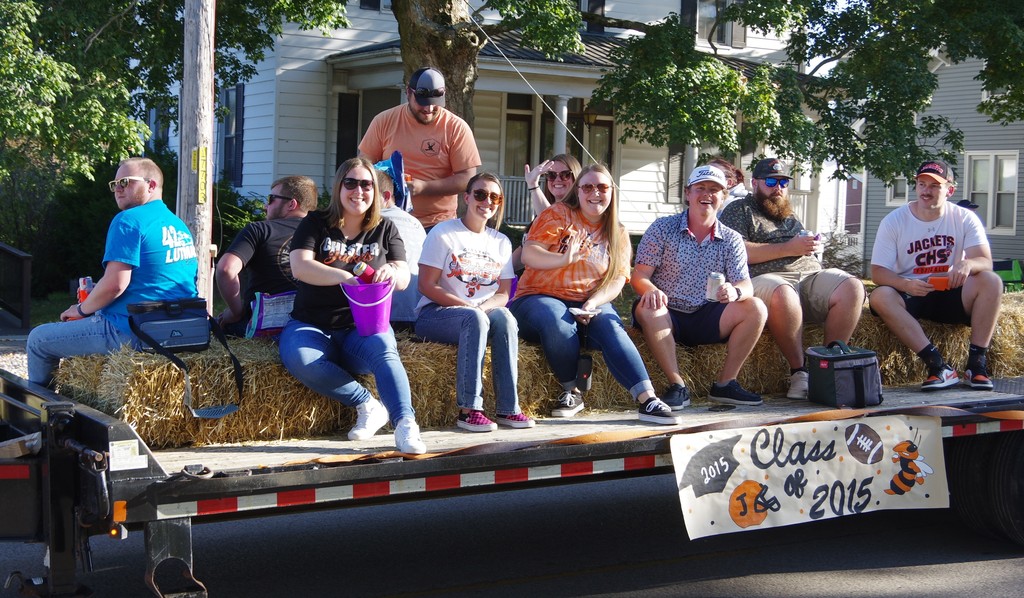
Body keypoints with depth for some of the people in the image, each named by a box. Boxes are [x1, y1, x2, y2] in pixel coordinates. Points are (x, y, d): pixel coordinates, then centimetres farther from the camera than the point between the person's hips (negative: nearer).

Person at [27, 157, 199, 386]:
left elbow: (114, 284, -22)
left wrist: (82, 309, -4)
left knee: (38, 339, 8)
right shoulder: (180, 226, 13)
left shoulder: (129, 220, -13)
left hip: (131, 333, -9)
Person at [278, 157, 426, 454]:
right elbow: (300, 267, -11)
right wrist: (343, 277, -29)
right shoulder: (315, 224, 6)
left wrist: (391, 272, -25)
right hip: (312, 325, 0)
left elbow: (404, 279, 2)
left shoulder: (385, 229, 12)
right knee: (299, 360, -35)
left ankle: (405, 425, -42)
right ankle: (368, 405, -20)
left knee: (384, 350, -36)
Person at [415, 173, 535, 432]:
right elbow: (427, 286, -8)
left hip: (484, 312, 4)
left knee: (505, 317, -31)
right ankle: (468, 410, -38)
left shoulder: (501, 242, 14)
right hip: (436, 313, -4)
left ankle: (508, 408, -31)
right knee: (474, 318, -37)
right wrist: (467, 306, -20)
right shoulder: (443, 234, -1)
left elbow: (503, 294, 8)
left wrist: (484, 306, -16)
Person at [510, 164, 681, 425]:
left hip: (591, 305, 3)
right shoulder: (559, 214, 5)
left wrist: (592, 304, -16)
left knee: (611, 327, -31)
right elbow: (528, 254, -6)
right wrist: (564, 259, -26)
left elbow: (617, 280, 4)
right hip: (540, 299, -2)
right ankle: (570, 391, -15)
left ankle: (648, 400, -37)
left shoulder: (618, 234, 14)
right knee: (559, 323, -37)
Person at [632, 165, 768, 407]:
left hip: (706, 319, 3)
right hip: (668, 317, -3)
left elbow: (746, 285, -4)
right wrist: (650, 290, -33)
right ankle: (677, 386, -27)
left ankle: (725, 383, -11)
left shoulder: (731, 240, 6)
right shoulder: (662, 229, -1)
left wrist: (735, 292, -30)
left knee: (756, 308, -19)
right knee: (647, 309, -36)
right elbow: (639, 276, -8)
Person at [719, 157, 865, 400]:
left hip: (810, 275, 6)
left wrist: (814, 247, 11)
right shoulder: (740, 210, 12)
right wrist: (789, 248, -7)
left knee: (852, 288, -23)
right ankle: (799, 371, -27)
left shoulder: (791, 216, 33)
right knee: (783, 295, -42)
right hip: (766, 278, -6)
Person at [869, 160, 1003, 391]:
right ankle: (938, 366, -35)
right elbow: (878, 271, -9)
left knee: (991, 281, -27)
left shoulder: (965, 218, -1)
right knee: (880, 297, -32)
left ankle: (977, 363, -23)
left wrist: (968, 264, -38)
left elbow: (985, 261, -12)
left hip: (952, 295, 1)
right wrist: (905, 284, -31)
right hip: (911, 295, 0)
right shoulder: (893, 221, -3)